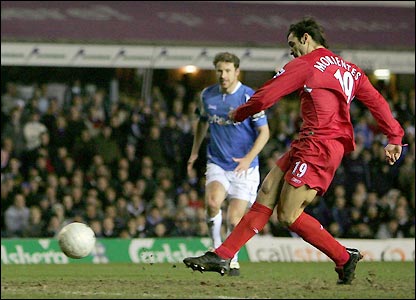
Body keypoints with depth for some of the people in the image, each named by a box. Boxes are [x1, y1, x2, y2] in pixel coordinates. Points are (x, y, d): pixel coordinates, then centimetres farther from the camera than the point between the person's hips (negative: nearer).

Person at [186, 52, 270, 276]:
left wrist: (248, 158, -20)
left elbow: (264, 132, -7)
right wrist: (195, 152, 22)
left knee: (234, 220, -4)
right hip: (217, 163, 2)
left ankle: (233, 260, 22)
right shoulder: (207, 95, 3)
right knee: (212, 202, -27)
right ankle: (216, 247, -7)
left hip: (244, 167, -2)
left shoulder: (250, 97, -11)